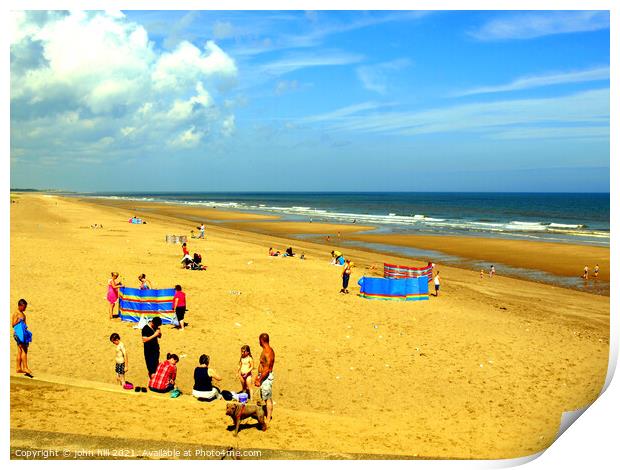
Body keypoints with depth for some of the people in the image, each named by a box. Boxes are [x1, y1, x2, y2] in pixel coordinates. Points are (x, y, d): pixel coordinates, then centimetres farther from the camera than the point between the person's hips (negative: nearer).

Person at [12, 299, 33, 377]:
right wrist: (18, 321, -26)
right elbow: (13, 324, -12)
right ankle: (25, 368, -16)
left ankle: (18, 368, 14)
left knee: (20, 351, 10)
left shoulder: (23, 314, 17)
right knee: (24, 350, -14)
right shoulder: (16, 314, -9)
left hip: (23, 334, 9)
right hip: (18, 334, -9)